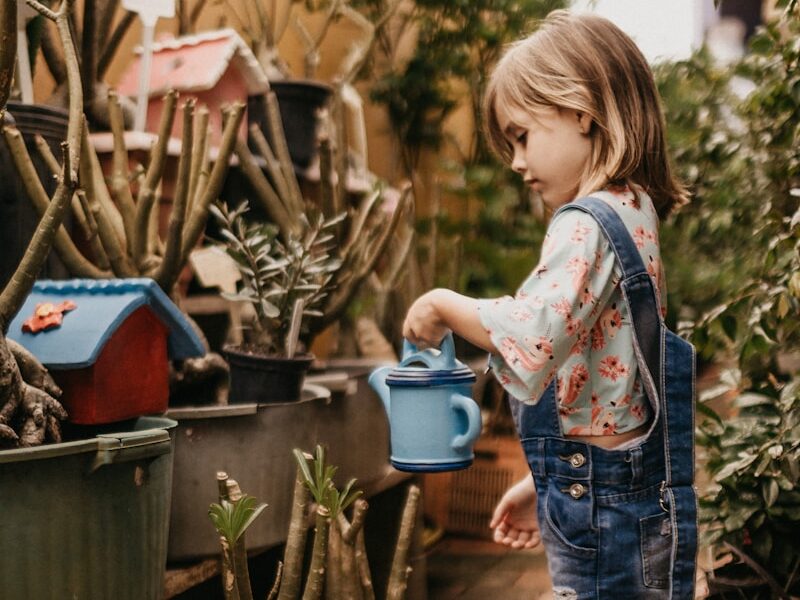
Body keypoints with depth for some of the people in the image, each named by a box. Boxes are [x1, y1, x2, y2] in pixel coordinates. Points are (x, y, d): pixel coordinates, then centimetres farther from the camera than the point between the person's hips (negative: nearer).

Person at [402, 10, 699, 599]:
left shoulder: (588, 224, -18)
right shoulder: (632, 213, 12)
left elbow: (534, 336, -34)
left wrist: (444, 305, -16)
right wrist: (545, 484, 21)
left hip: (602, 505, -9)